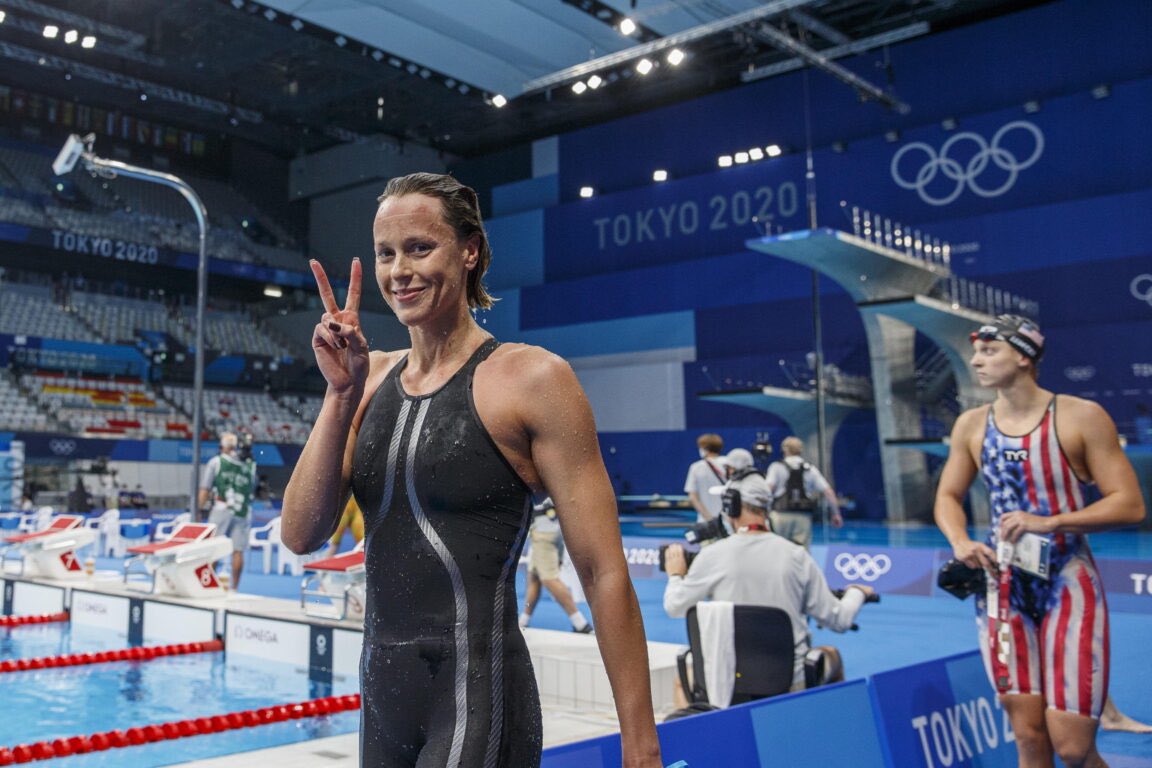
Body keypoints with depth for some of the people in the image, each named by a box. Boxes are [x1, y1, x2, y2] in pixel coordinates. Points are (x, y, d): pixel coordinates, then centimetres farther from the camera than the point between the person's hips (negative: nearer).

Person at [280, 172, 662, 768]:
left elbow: (603, 573, -12)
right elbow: (301, 535, 0)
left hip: (477, 697, -5)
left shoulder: (531, 379, -10)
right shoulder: (372, 377, 6)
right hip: (381, 689, 6)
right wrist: (341, 394, -10)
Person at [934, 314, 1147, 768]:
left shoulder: (1081, 418, -7)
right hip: (1002, 588, 4)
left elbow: (1130, 505, -9)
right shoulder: (971, 425, 6)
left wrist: (1048, 522, -21)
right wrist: (961, 543, -5)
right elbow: (948, 497, 16)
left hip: (1068, 587, -3)